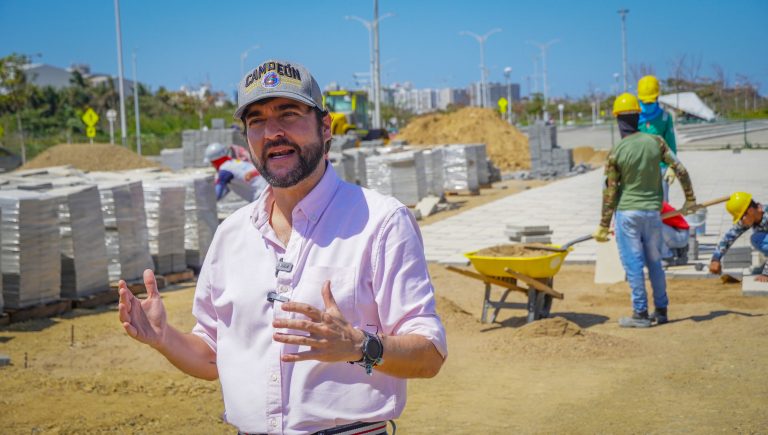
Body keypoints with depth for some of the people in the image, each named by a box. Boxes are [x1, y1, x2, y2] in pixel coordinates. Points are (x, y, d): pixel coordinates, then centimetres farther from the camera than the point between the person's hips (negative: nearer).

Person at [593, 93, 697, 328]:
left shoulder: (616, 153, -11)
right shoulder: (655, 142, -1)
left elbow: (610, 192, -8)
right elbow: (680, 170, 0)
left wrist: (604, 225, -1)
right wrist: (690, 199, 13)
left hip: (628, 213, -4)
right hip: (653, 211, 4)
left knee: (633, 263, 1)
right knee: (654, 262, 15)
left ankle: (640, 313, 2)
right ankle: (661, 310, 21)